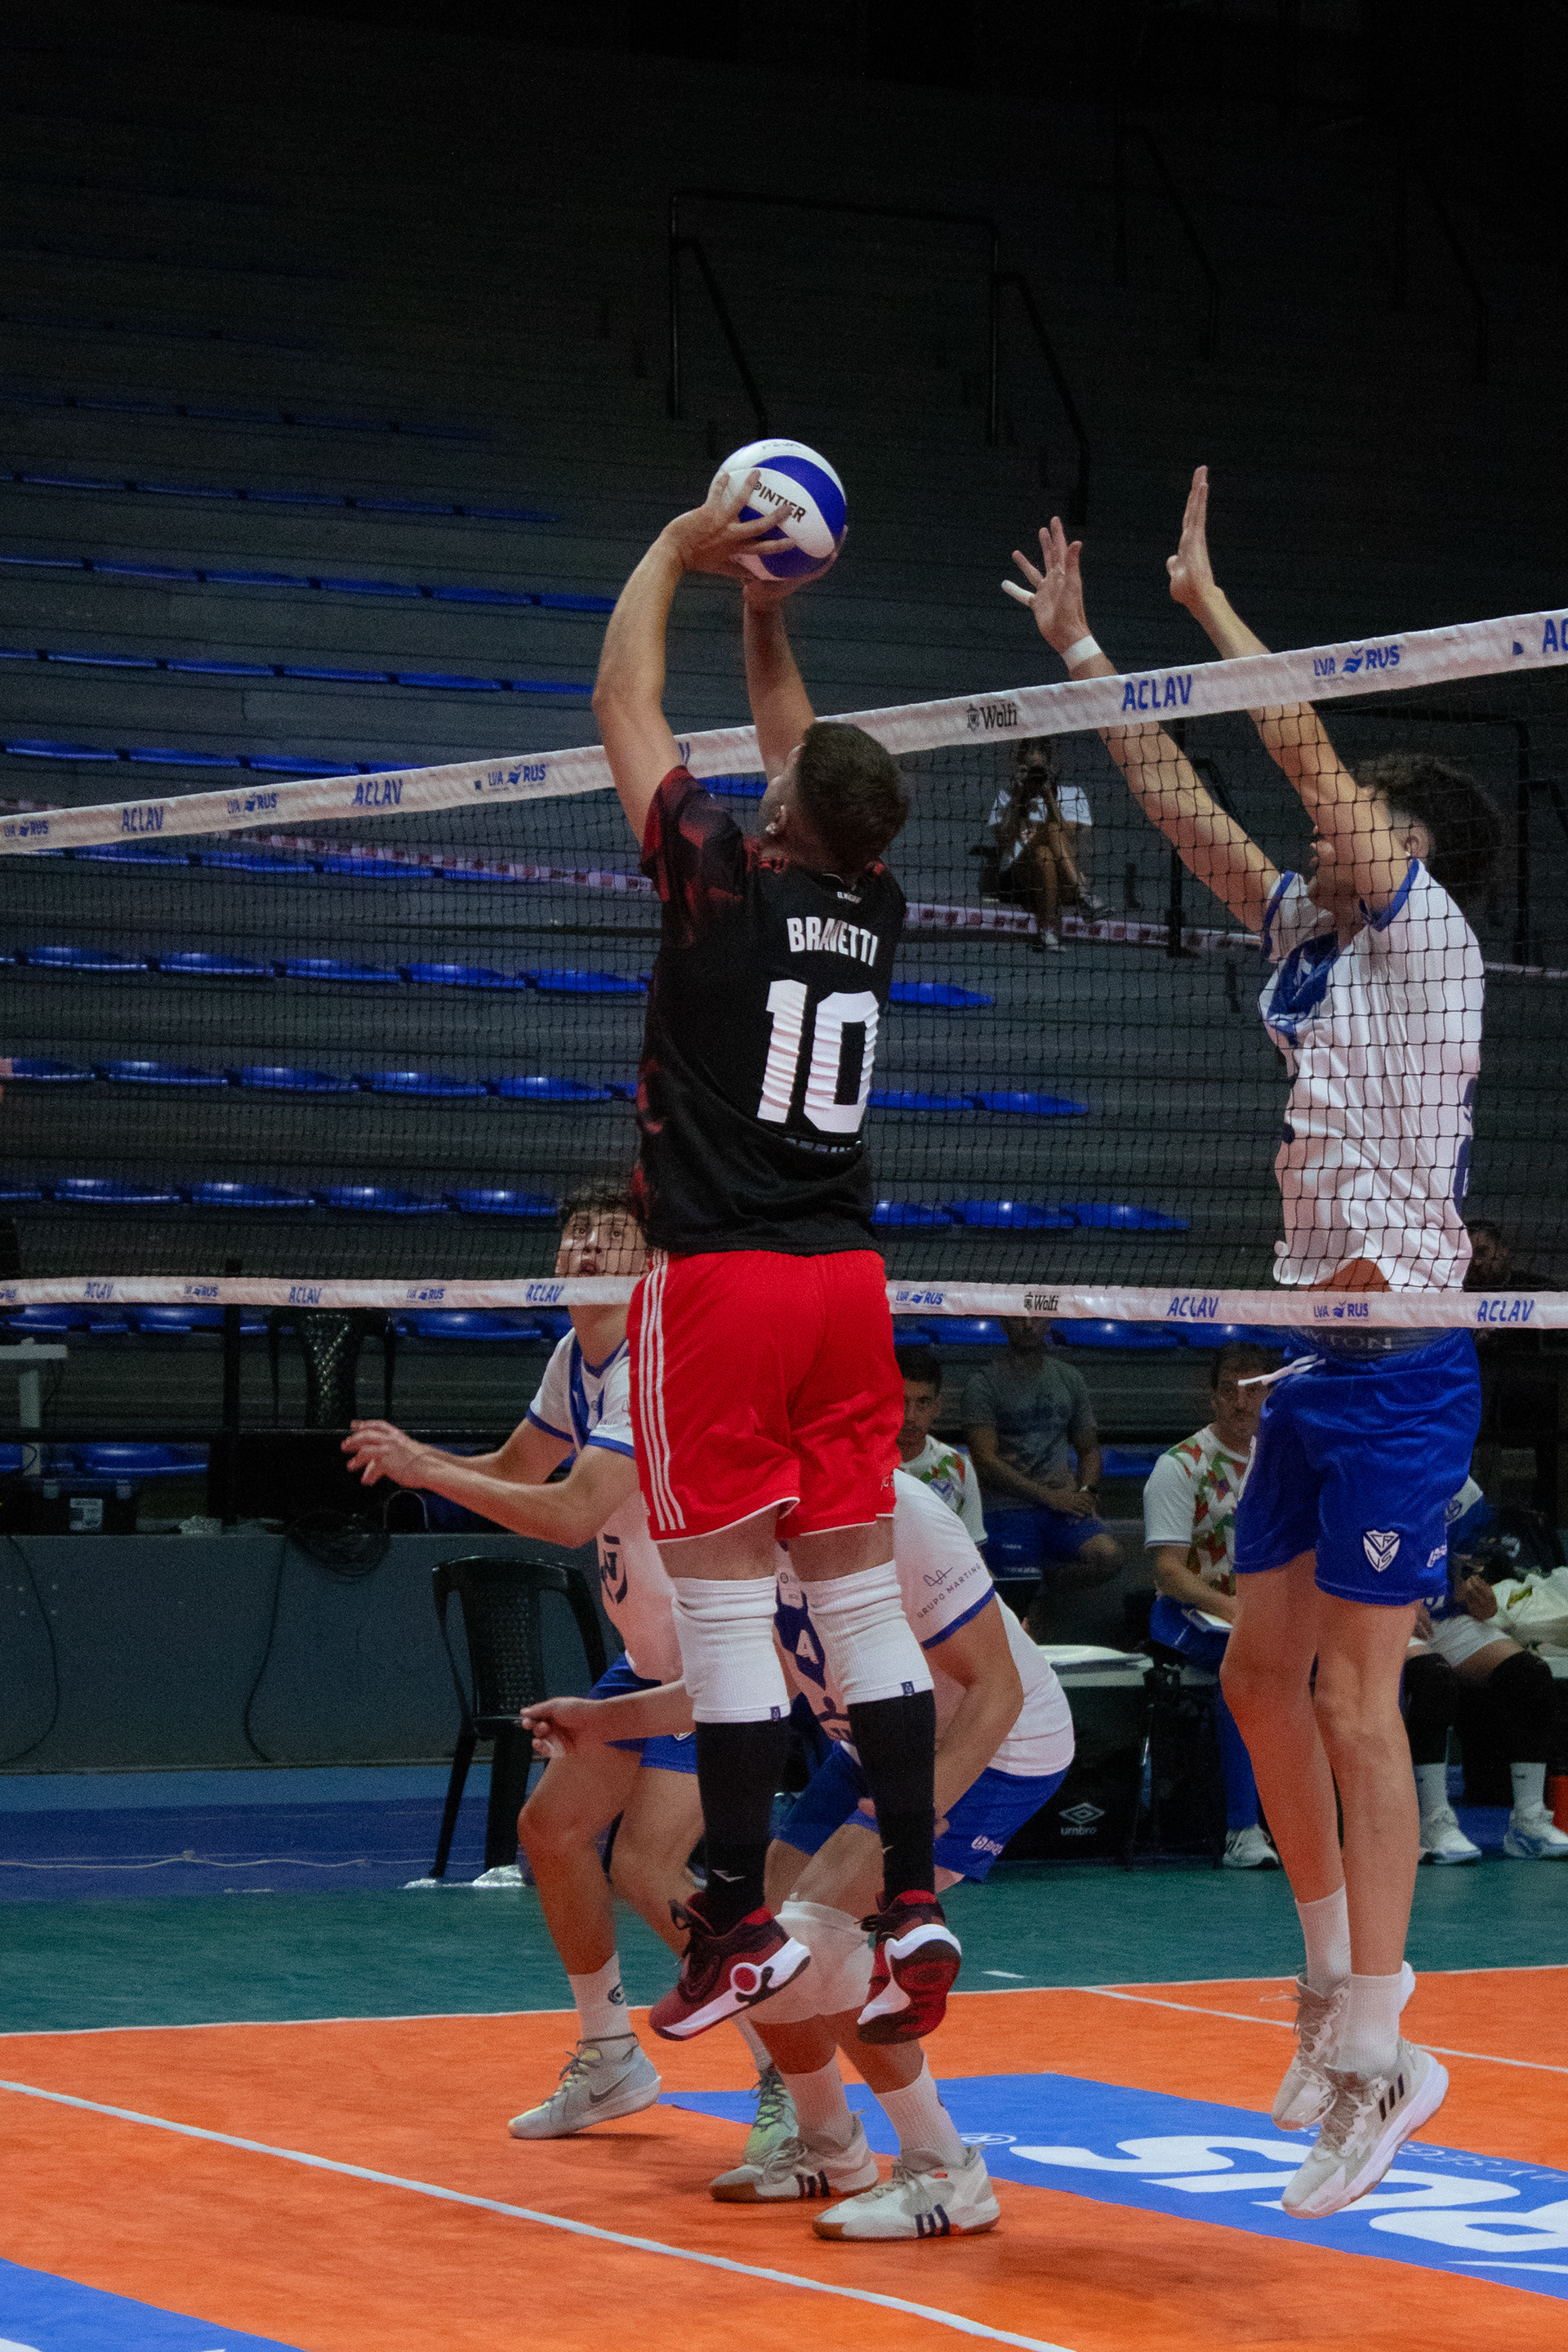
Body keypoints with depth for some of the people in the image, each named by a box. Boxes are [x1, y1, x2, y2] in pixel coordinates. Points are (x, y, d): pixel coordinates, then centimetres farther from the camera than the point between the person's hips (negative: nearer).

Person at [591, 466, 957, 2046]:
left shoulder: (728, 883, -9)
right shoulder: (872, 908, 7)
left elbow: (623, 702, 3)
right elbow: (803, 755, 27)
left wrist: (681, 551, 14)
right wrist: (765, 611, 30)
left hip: (719, 1278, -6)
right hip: (845, 1277, 6)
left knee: (724, 1609, -4)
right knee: (862, 1595, 7)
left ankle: (739, 1923, -3)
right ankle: (913, 1897, 3)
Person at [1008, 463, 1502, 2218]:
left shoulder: (1428, 937, -7)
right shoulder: (1312, 936, 13)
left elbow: (1306, 749, -14)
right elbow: (1183, 801, 18)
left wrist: (1207, 595, -6)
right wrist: (1081, 652, 19)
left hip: (1400, 1370, -8)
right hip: (1318, 1363, 8)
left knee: (1354, 1697, -8)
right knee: (1261, 1675, 11)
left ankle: (1372, 2054, -5)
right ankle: (1338, 1972, 25)